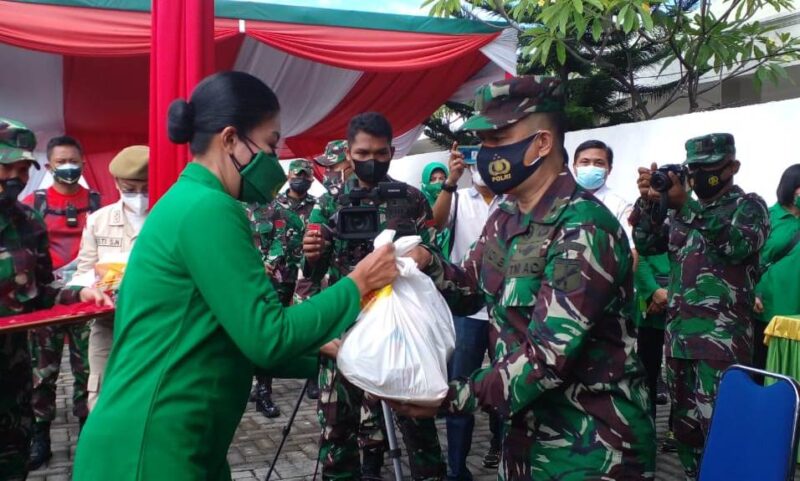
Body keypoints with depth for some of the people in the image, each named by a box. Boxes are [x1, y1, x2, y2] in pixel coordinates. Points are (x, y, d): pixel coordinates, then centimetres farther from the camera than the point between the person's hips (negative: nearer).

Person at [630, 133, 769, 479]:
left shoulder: (748, 206, 1)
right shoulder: (682, 209, 17)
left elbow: (738, 246, -19)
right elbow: (646, 246, 8)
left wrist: (685, 206, -25)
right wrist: (649, 201, -7)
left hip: (722, 339, -6)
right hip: (678, 334, 6)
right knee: (684, 425, 14)